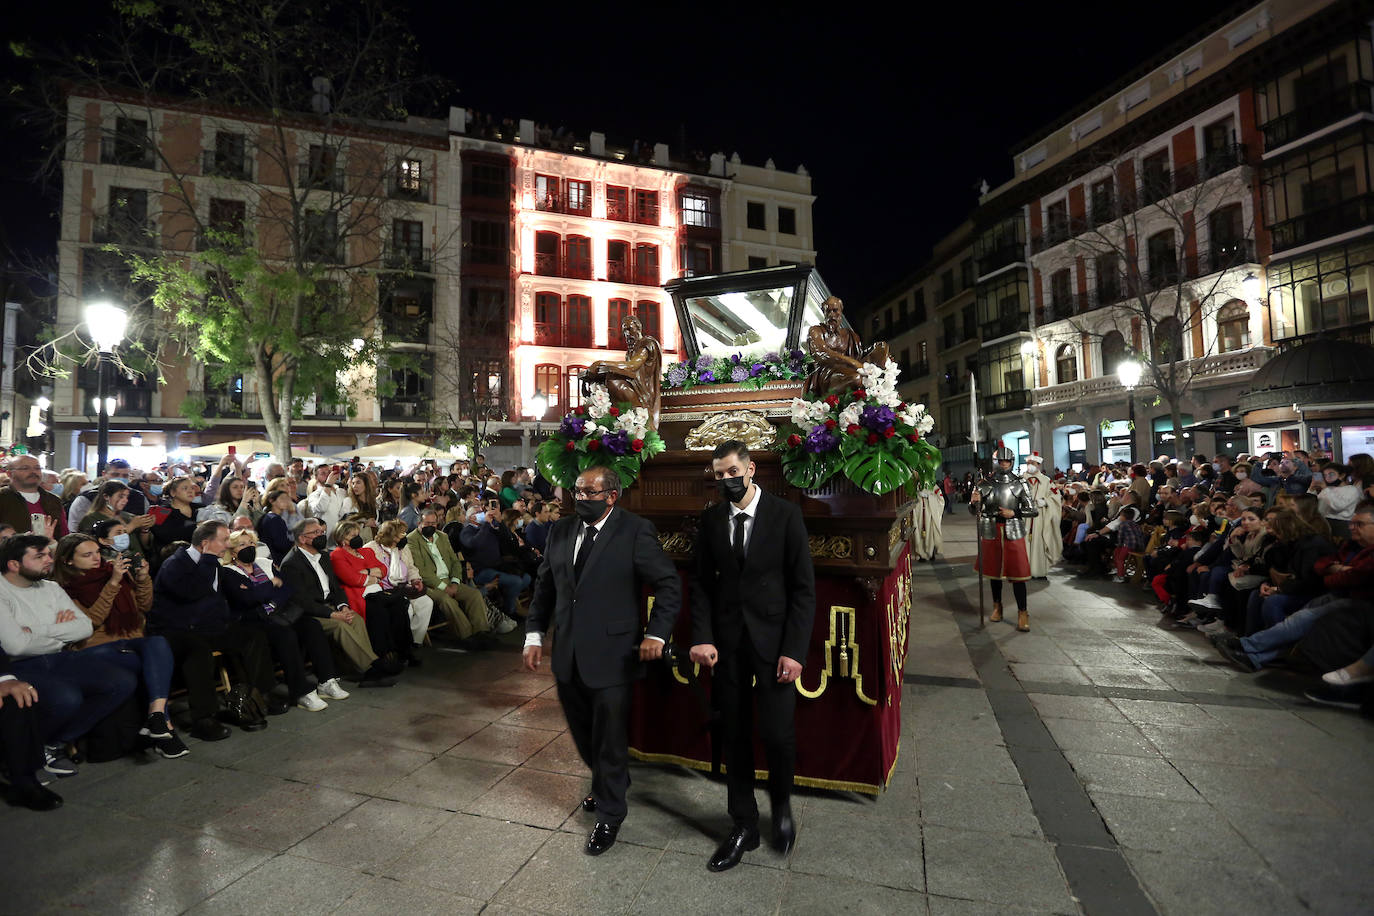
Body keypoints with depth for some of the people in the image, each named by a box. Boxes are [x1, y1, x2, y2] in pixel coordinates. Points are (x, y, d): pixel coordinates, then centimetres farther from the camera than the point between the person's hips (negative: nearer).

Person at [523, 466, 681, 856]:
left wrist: (657, 634, -17)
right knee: (583, 733, 20)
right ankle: (609, 782, 47)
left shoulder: (636, 531, -12)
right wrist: (534, 634, 7)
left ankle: (609, 815, 29)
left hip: (612, 655, -5)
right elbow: (544, 586, 12)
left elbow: (669, 585, -9)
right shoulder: (561, 532, 5)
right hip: (568, 655, 6)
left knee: (610, 738, 7)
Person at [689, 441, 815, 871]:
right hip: (727, 642, 3)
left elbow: (803, 587, -6)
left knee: (777, 734, -3)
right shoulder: (711, 520, 3)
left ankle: (781, 805, 30)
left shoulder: (785, 515, -6)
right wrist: (702, 637, -6)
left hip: (773, 641, -3)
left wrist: (794, 650, -11)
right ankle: (744, 826, 30)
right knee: (735, 737, 10)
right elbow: (701, 583, 7)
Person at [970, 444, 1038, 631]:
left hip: (1013, 532, -2)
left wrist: (1013, 513, -15)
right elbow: (975, 511, 4)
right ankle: (997, 607, 29)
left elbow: (1033, 511, 0)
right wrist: (973, 501, -18)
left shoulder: (1019, 484, -1)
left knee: (1017, 572, -3)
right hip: (991, 532, 2)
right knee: (994, 570, 13)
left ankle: (1022, 613, 6)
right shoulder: (985, 483, 1)